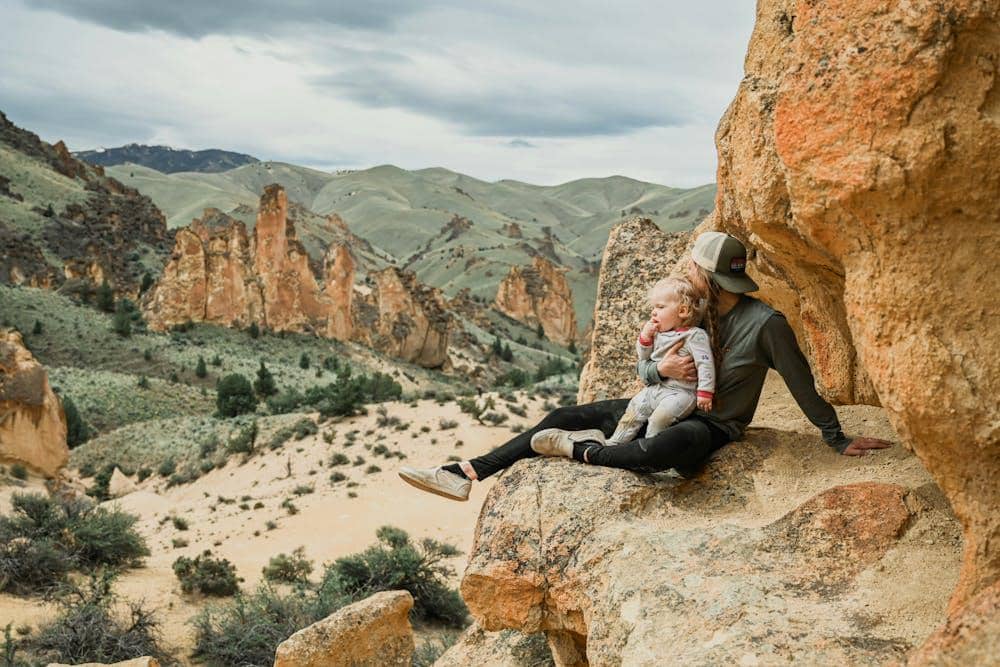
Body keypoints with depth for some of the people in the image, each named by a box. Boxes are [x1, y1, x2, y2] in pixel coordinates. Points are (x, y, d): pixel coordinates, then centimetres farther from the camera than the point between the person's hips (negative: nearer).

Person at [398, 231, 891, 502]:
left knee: (670, 447, -45)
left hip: (712, 428, -7)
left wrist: (839, 442, -6)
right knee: (563, 418, -2)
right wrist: (661, 368, -20)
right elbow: (642, 370, 4)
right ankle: (467, 475, -4)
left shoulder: (766, 324, -18)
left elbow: (803, 387, -10)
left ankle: (584, 451, -19)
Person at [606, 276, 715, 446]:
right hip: (654, 387, 8)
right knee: (634, 410, 4)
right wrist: (645, 337, 3)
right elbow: (644, 358, 20)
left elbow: (705, 364, -16)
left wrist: (704, 392, -20)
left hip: (680, 392, -8)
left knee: (660, 416, -27)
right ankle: (614, 443, 11)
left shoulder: (695, 335, -11)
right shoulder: (658, 333, 13)